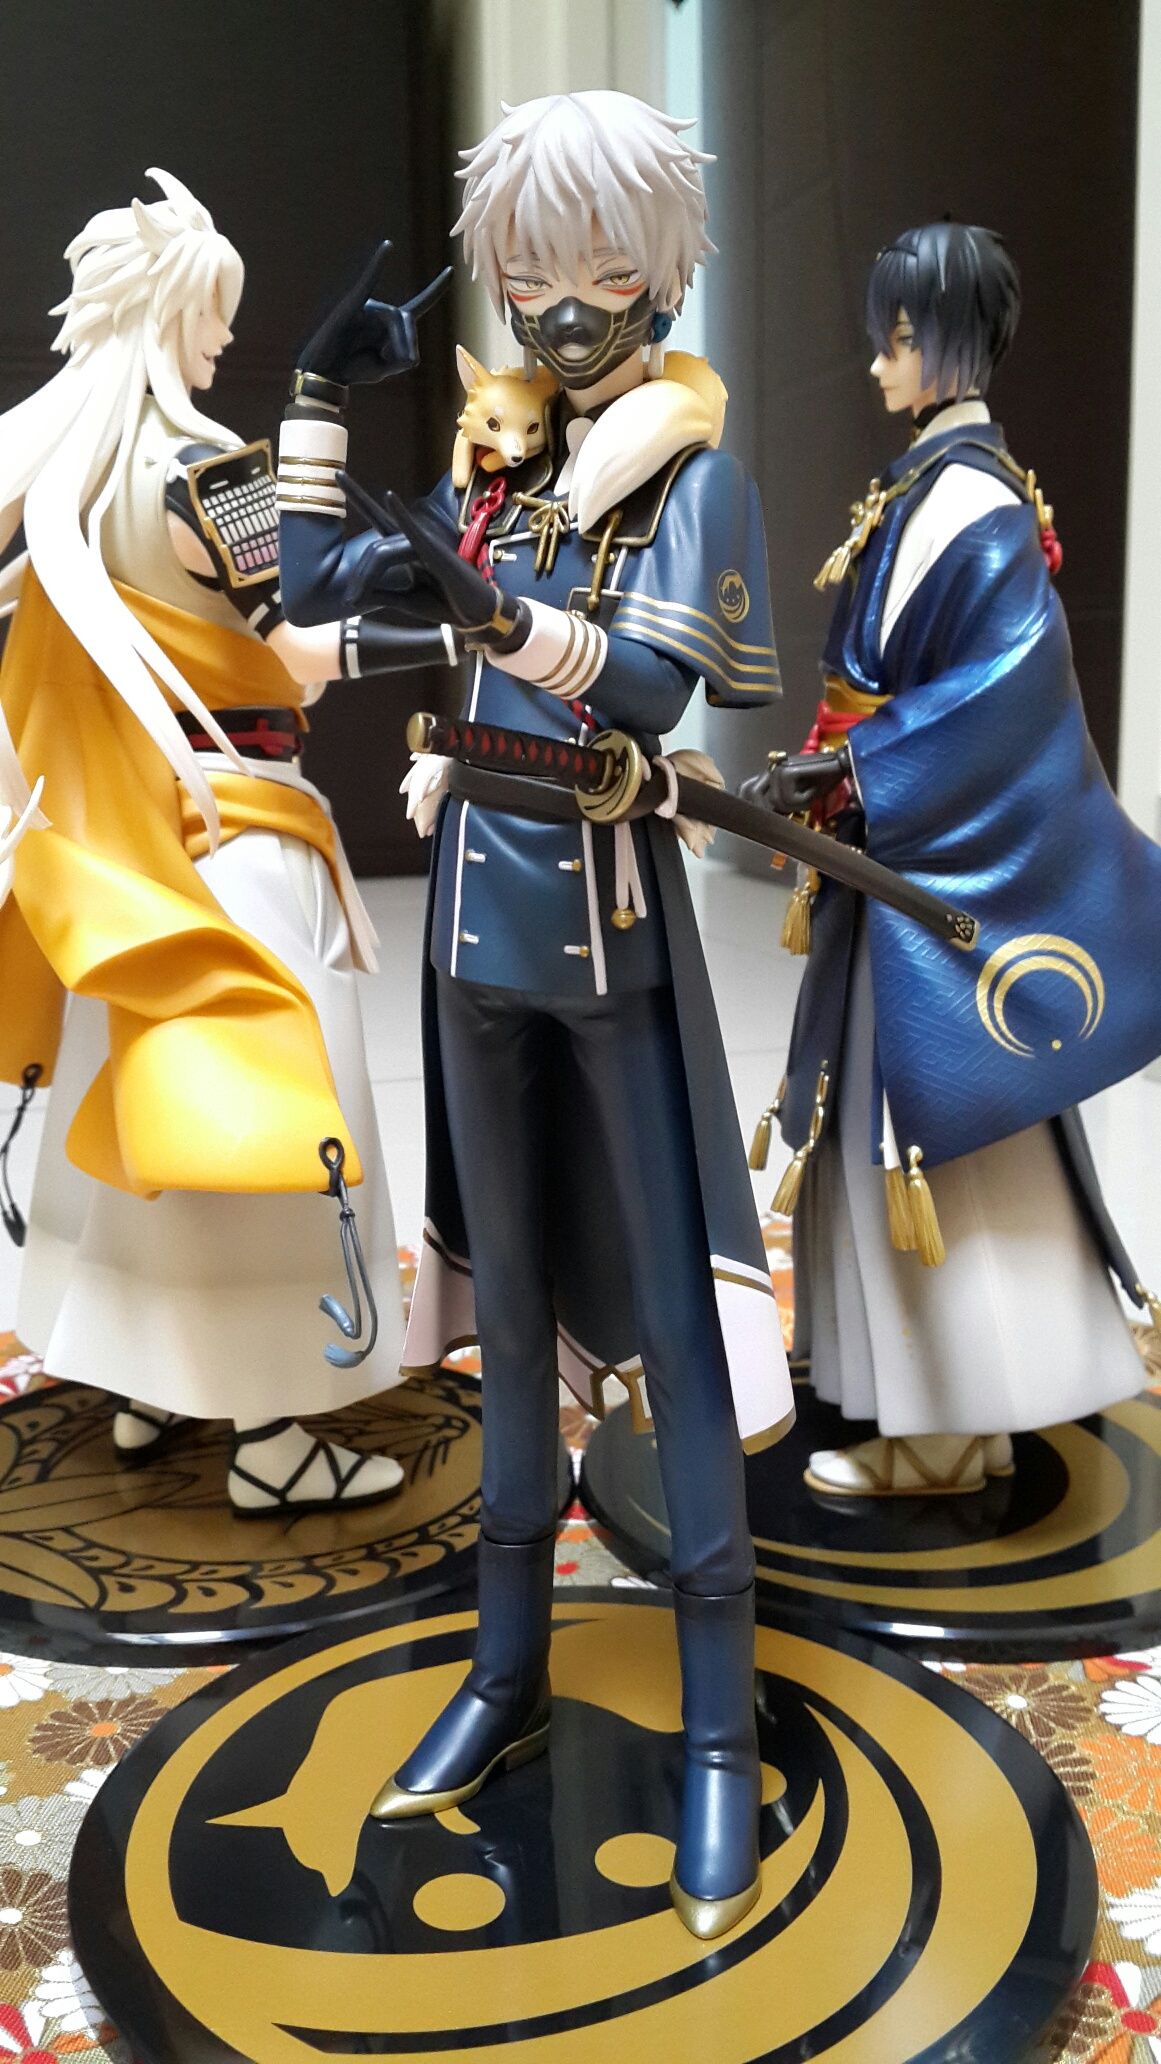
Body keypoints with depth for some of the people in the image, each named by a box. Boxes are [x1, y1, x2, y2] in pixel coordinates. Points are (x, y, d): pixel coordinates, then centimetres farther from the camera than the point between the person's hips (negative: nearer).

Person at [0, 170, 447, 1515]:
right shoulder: (205, 464, -15)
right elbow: (286, 659, -12)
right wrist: (432, 636, -4)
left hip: (112, 828, 8)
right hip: (226, 827, -8)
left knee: (136, 1083, 15)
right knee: (248, 1094, -3)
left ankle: (149, 1380, 26)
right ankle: (269, 1435, 5)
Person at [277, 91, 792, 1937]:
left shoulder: (695, 471, -3)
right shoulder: (497, 468, 12)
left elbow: (650, 688, -18)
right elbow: (317, 587, 16)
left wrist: (492, 612, -32)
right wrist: (325, 388, 14)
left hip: (612, 920, -5)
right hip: (480, 908, 6)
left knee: (670, 1313, -2)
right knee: (507, 1299, 13)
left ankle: (720, 1733, 9)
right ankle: (510, 1669, 27)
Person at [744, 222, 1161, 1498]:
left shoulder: (970, 498, -16)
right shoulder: (933, 480, 12)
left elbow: (1005, 688, -24)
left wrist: (845, 776, -20)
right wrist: (835, 773, 5)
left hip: (936, 862, -10)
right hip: (906, 849, 10)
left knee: (925, 1131, -1)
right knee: (916, 1130, 15)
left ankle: (944, 1430, 12)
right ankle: (953, 1395, 28)